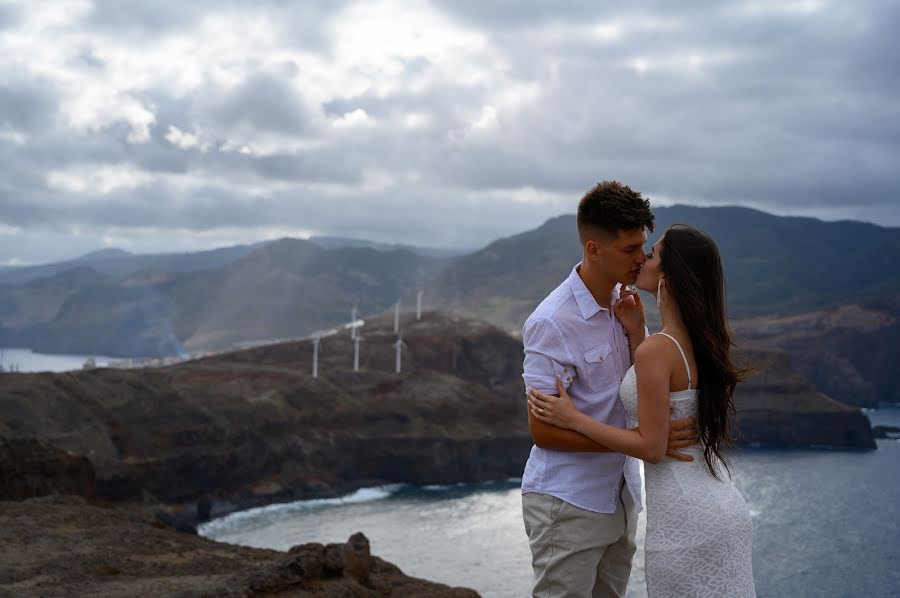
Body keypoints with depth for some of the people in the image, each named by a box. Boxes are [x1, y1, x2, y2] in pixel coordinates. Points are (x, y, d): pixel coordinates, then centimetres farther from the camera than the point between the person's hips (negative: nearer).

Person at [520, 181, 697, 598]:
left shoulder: (623, 302, 4)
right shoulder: (551, 323, -20)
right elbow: (543, 430, -20)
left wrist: (635, 330, -10)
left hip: (619, 497, 7)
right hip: (568, 504, -7)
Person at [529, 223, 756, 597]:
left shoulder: (657, 349, -19)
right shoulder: (705, 340, 6)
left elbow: (651, 446, -17)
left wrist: (573, 419, -10)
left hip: (686, 523, -8)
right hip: (727, 511, 8)